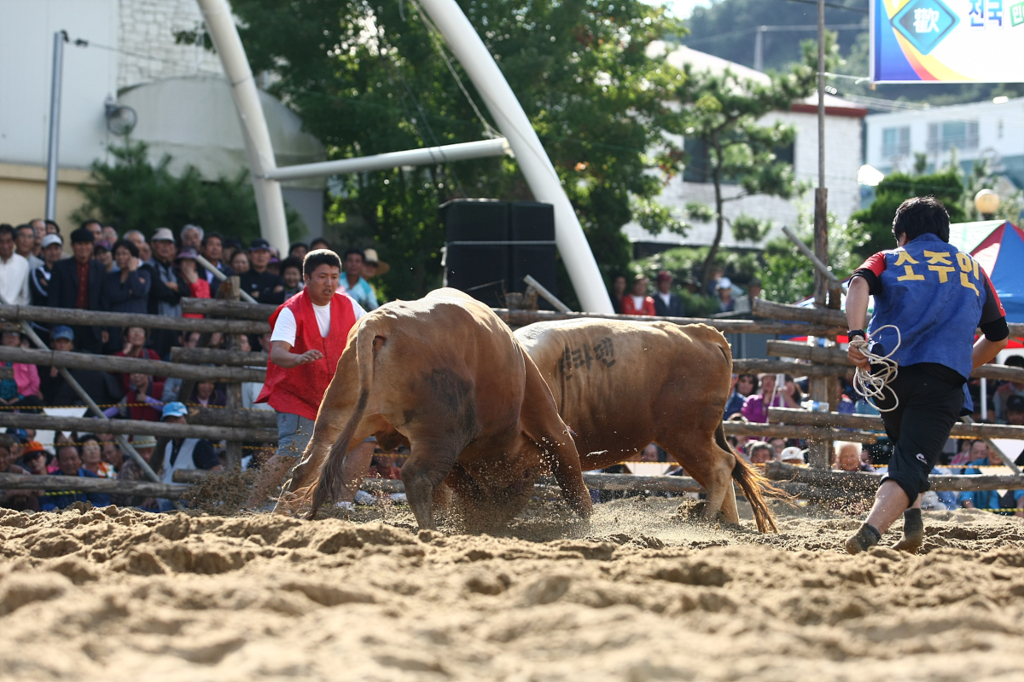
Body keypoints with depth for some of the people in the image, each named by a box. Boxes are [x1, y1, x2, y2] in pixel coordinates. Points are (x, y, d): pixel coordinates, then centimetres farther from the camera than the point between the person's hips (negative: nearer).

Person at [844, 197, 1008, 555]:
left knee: (906, 444, 29)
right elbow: (998, 337, 25)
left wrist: (855, 335, -18)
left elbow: (859, 283, -5)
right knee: (910, 465, -9)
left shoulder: (888, 259, 19)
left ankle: (912, 520, 11)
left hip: (886, 373, 1)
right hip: (944, 380, -1)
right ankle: (869, 534, -33)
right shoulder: (973, 268, 25)